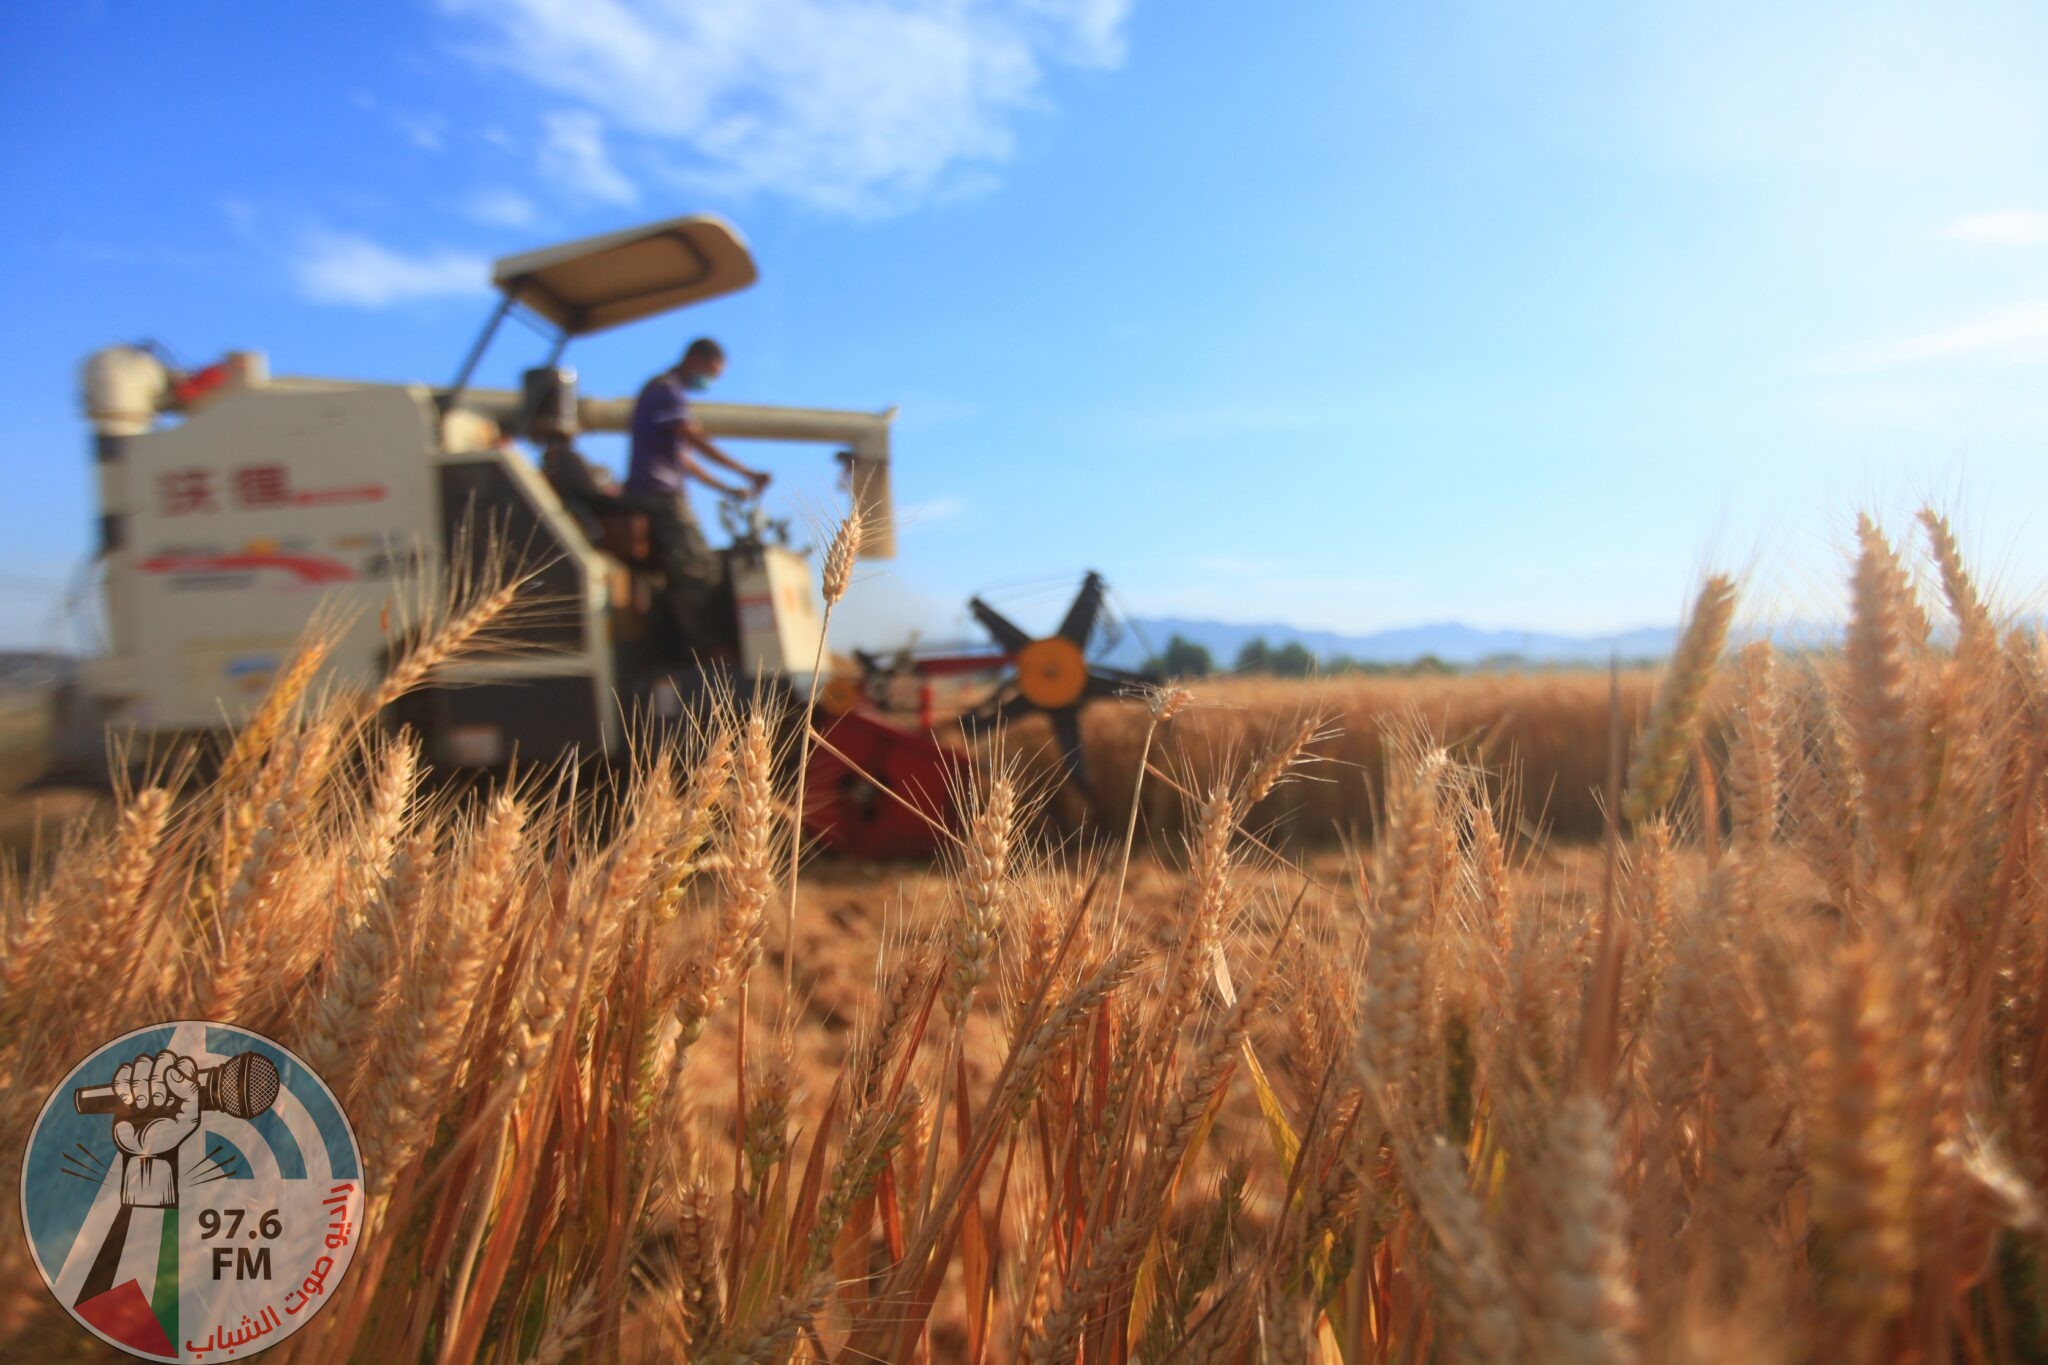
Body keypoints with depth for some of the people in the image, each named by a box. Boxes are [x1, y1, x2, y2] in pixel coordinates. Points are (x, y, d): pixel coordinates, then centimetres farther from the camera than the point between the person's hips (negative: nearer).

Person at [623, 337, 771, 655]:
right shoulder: (666, 391, -9)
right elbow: (699, 443, -20)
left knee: (680, 575, 9)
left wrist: (727, 489, 21)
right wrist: (747, 474, -20)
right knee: (698, 570, -12)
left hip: (647, 497, 10)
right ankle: (712, 651, -11)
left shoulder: (666, 391, 24)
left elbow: (682, 458, 25)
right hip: (661, 496, -10)